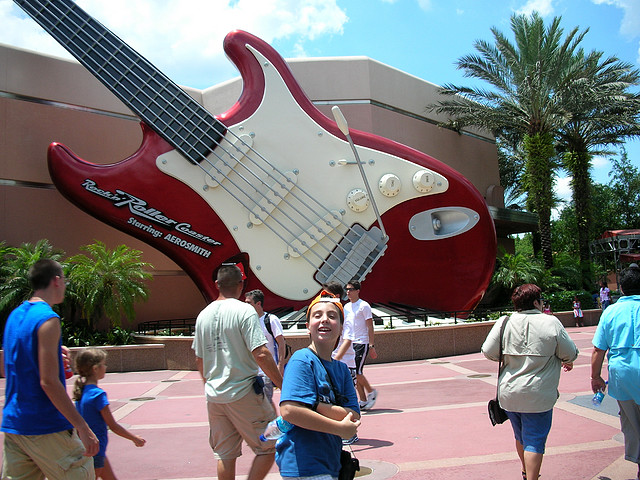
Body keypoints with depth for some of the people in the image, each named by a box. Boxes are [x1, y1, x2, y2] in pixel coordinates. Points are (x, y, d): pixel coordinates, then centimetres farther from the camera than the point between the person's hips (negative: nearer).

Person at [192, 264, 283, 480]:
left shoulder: (204, 315, 6)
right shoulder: (244, 311, -12)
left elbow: (199, 359, 14)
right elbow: (260, 354, -20)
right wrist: (283, 385, -12)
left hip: (214, 396, 7)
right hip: (243, 393, -6)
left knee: (225, 454, 17)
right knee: (269, 447, 8)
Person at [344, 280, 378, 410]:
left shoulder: (364, 306, -8)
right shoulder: (346, 307, 12)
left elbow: (370, 327, -9)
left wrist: (371, 346, -14)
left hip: (361, 343, -7)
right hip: (350, 344, 7)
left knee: (357, 372, -11)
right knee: (354, 373, 4)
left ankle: (371, 392, 13)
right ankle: (363, 401, 14)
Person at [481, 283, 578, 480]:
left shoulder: (503, 322, -4)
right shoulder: (551, 323, -10)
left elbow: (488, 351, -4)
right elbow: (570, 354, -3)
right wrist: (567, 362, 20)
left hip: (508, 394, 4)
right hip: (537, 396, -4)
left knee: (521, 437, 23)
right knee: (534, 441, 4)